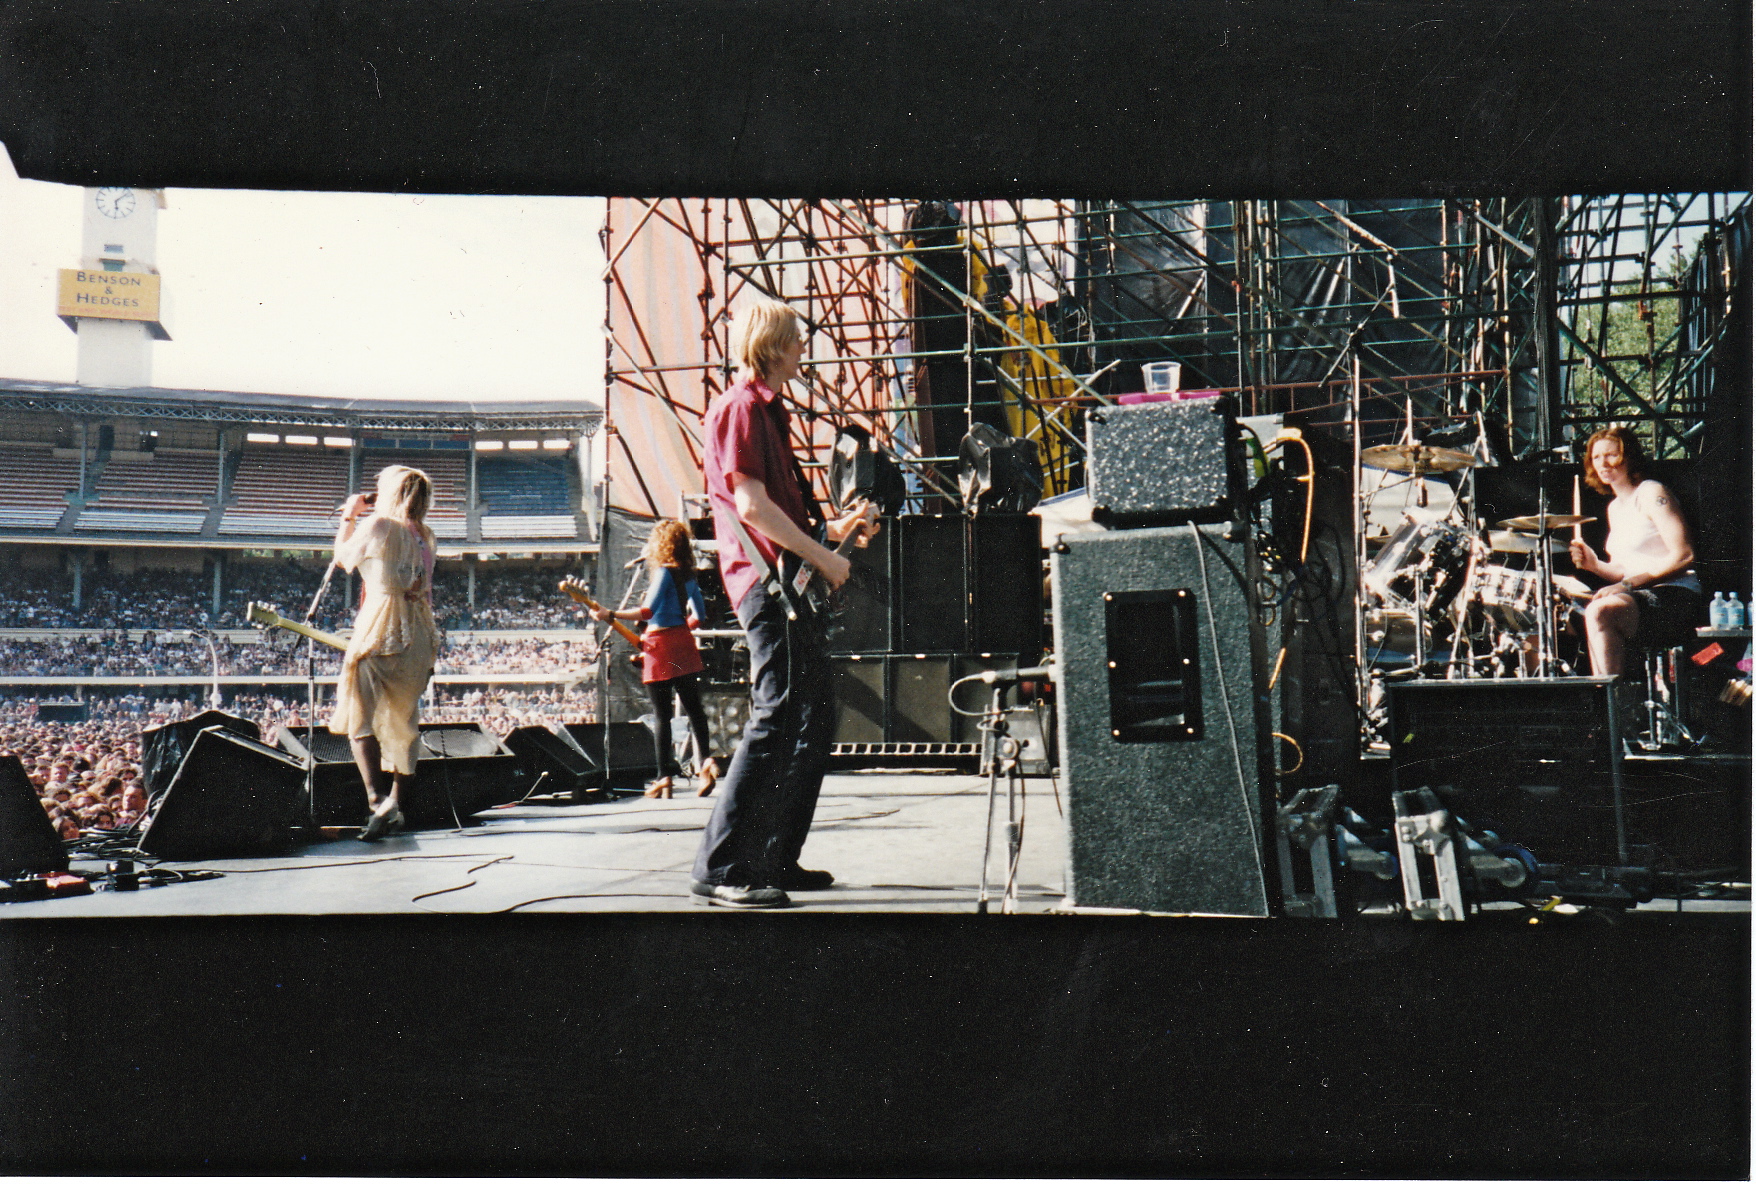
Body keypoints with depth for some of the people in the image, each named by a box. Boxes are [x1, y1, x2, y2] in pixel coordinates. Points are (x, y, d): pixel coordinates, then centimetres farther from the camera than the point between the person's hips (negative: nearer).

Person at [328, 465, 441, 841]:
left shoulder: (378, 525, -6)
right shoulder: (424, 535, 13)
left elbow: (343, 557, 10)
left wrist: (349, 517, 23)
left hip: (381, 631, -7)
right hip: (419, 636, 7)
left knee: (359, 716, -5)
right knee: (404, 720, 12)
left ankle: (378, 802, -21)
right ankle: (396, 805, 14)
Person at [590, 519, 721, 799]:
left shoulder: (664, 572, -12)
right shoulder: (688, 575, 10)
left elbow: (648, 611, -22)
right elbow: (699, 615, 15)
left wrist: (611, 615, -19)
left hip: (660, 646, -7)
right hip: (683, 645, 7)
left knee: (662, 715, -3)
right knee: (693, 708, 8)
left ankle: (665, 777, -1)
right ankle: (705, 760, -6)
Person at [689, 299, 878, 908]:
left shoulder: (768, 411, 24)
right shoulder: (740, 406, -7)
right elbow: (750, 504, -17)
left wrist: (833, 530, 18)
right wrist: (822, 556, -14)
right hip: (767, 583, -11)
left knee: (815, 718, 11)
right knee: (776, 719, -14)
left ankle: (777, 859, 17)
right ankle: (721, 869, -12)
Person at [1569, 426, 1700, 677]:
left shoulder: (1651, 493, -7)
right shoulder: (1615, 508, 19)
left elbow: (1683, 556, -16)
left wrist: (1627, 585, -21)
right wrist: (1595, 565, 0)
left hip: (1674, 596, -9)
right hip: (1640, 598, 9)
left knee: (1600, 611, -32)